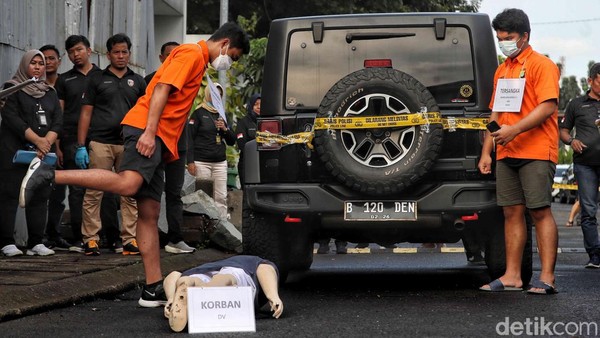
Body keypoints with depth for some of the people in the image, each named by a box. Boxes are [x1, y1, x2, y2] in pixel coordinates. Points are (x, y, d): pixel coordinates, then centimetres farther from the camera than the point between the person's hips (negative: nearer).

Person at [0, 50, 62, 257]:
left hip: (44, 152, 5)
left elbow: (58, 121, 8)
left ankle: (36, 243, 2)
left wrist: (47, 142, -10)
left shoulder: (50, 92, 17)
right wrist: (37, 140, -14)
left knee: (40, 197, 0)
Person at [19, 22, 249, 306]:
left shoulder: (197, 61, 29)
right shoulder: (192, 53, -1)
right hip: (146, 128, -10)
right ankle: (48, 174, -30)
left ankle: (154, 289, 0)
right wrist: (149, 133, -22)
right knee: (128, 183, -33)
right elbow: (161, 89, -14)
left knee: (149, 212, 3)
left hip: (158, 138, 10)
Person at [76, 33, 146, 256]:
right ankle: (90, 240, 0)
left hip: (129, 144, 2)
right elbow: (86, 113, 7)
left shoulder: (137, 81, 16)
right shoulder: (97, 79, 10)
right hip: (100, 143, -2)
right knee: (94, 193, -4)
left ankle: (130, 240, 4)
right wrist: (81, 146, -1)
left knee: (130, 195, 1)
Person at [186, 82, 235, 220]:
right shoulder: (199, 113, 3)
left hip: (220, 162, 5)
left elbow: (232, 141, 19)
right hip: (201, 162, -5)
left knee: (221, 197, -1)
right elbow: (189, 138, -3)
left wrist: (224, 129, -2)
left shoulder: (221, 115, 19)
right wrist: (190, 161, -12)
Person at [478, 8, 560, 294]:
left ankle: (547, 278, -8)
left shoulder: (541, 65, -3)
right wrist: (486, 152, 16)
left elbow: (547, 107, -15)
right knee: (512, 212, 6)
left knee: (540, 212, -8)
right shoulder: (502, 71, 20)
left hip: (536, 153, -7)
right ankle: (512, 276, 9)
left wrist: (514, 131, -23)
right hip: (506, 154, 7)